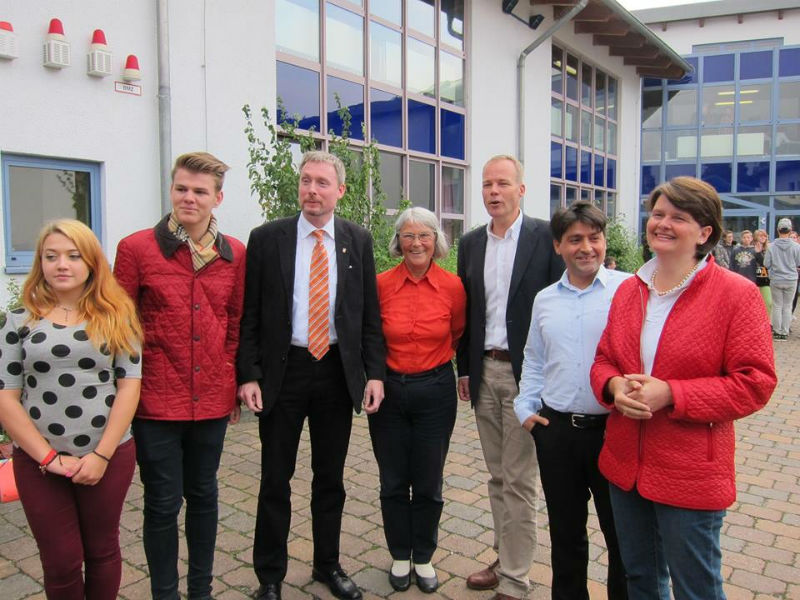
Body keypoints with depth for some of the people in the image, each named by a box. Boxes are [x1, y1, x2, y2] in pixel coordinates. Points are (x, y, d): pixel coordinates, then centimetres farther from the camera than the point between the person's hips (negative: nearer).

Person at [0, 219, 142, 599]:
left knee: (102, 551, 14)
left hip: (109, 456, 0)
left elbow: (130, 385, -4)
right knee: (60, 562, 10)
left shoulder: (116, 316, -1)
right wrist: (48, 457, -9)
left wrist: (102, 455, -10)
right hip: (38, 461, 1)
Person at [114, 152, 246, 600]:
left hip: (212, 397, 3)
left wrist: (235, 383, 10)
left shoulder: (234, 253, 3)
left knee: (204, 494, 17)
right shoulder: (136, 248, -6)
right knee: (163, 503, 8)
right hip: (156, 399, -3)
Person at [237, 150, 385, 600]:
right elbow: (250, 315, -2)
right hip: (283, 370, -1)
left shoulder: (358, 240, 3)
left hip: (338, 371, 2)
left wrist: (375, 373, -4)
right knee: (276, 480, 9)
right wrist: (248, 375, -9)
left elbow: (370, 313, 3)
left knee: (331, 478, 15)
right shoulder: (267, 238, -2)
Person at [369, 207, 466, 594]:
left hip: (435, 391, 0)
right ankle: (400, 557, 33)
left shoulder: (453, 286, -7)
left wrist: (433, 360, 9)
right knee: (393, 482, 12)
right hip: (388, 389, 1)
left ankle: (424, 558, 33)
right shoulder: (381, 284, -7)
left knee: (428, 484, 11)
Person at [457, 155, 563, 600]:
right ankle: (505, 559, 31)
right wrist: (465, 368, 11)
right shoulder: (471, 243, 10)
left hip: (524, 374, -5)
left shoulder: (546, 237, -6)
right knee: (498, 476, 16)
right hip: (484, 370, 5)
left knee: (518, 480, 1)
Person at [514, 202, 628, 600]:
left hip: (616, 429, -4)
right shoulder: (544, 300, 9)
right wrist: (526, 407, 7)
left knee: (622, 533, 11)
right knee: (565, 532, 19)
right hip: (556, 430, 4)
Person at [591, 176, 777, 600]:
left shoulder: (736, 294, -11)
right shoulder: (629, 290, 5)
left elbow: (754, 383, -15)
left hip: (692, 474, -5)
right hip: (625, 466, 5)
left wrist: (670, 394, -24)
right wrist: (614, 386, -12)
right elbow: (603, 359, 11)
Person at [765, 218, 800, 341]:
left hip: (776, 281, 0)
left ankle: (777, 331, 15)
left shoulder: (771, 246, -10)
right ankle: (785, 332, 12)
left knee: (777, 306, 10)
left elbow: (766, 264, -6)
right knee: (787, 307, 9)